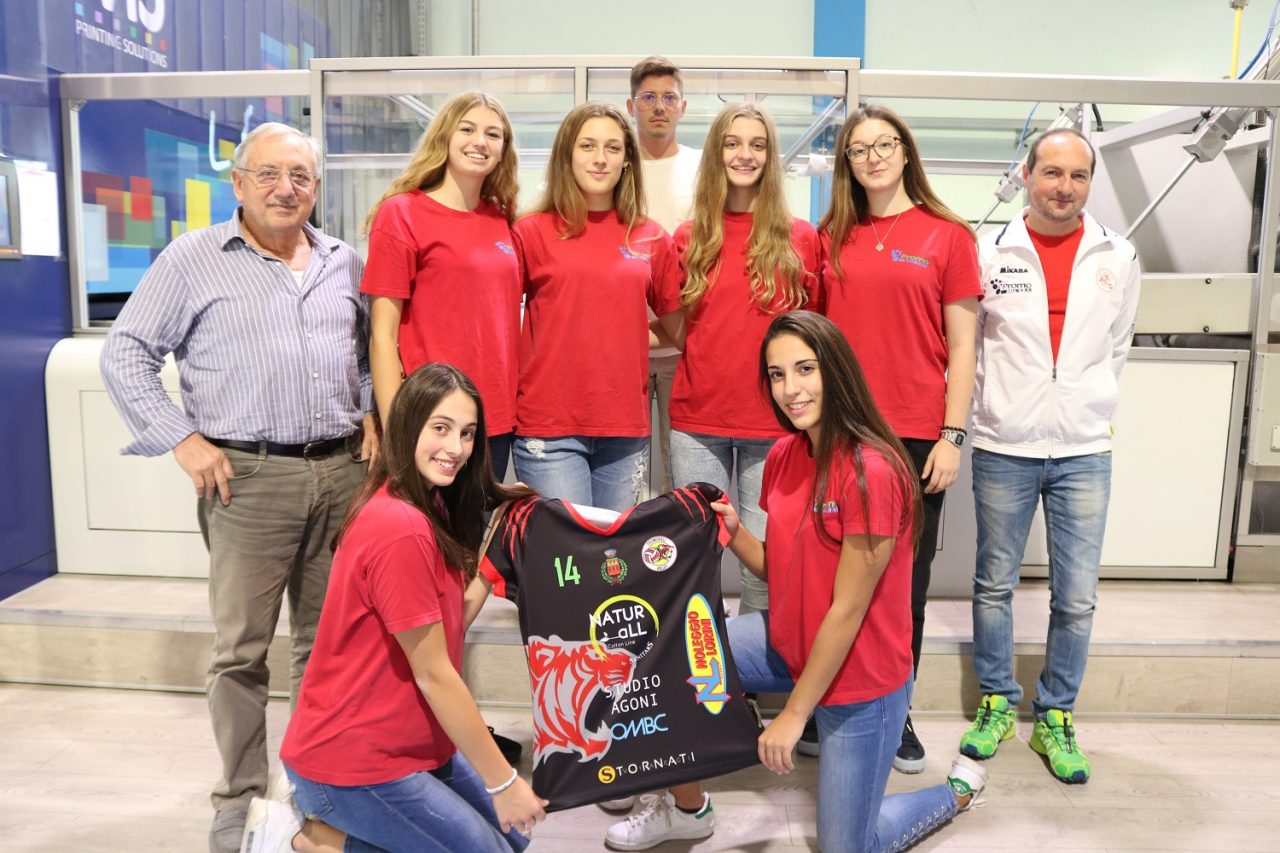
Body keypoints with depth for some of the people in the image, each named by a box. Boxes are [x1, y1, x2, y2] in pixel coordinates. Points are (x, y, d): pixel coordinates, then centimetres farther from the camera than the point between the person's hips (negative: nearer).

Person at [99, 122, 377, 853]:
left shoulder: (345, 262, 13)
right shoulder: (193, 259, 1)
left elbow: (374, 348, 24)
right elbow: (126, 354, 2)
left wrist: (374, 416, 9)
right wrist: (183, 441, -6)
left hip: (342, 471, 4)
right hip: (247, 476, -3)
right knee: (241, 647, 1)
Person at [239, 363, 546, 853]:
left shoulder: (427, 509, 5)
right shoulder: (400, 529, -26)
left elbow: (452, 622, 3)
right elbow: (433, 674, -21)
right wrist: (503, 782, -14)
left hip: (403, 738, 9)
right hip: (348, 758, -9)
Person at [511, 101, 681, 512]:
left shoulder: (651, 239, 8)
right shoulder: (532, 232, 1)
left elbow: (679, 328, 16)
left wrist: (620, 340, 4)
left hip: (626, 429, 3)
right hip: (549, 428, -3)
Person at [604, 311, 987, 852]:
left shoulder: (870, 472, -26)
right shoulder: (784, 455, -2)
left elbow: (847, 609, -22)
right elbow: (782, 571, 5)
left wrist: (793, 713, -16)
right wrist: (734, 533, -14)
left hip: (859, 678, -7)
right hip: (789, 642, 7)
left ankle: (957, 788, 31)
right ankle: (686, 808, 18)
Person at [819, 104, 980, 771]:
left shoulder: (946, 235, 2)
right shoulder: (832, 236, 9)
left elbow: (961, 345, 0)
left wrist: (951, 436, -6)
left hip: (915, 438, -2)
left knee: (906, 579, 8)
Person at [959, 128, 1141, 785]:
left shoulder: (1117, 257, 4)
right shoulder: (989, 252, -2)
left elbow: (1117, 345, 17)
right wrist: (990, 406, 6)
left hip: (1084, 452, 1)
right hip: (1003, 449, -1)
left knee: (1077, 597, 5)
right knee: (994, 584, 11)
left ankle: (1055, 716, 23)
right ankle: (997, 701, 29)